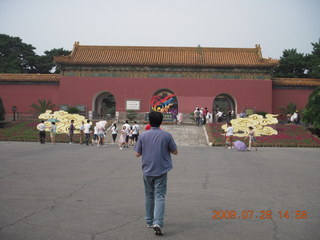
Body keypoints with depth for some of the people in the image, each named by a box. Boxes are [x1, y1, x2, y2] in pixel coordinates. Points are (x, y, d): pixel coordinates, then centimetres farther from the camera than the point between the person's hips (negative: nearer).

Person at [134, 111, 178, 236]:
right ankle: (157, 222, -17)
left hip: (147, 171, 2)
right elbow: (175, 152, 2)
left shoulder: (143, 135, -4)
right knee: (160, 196, -1)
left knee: (149, 196, 17)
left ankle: (150, 221, 27)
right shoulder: (167, 135, -7)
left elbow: (137, 154, 0)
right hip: (161, 171, -2)